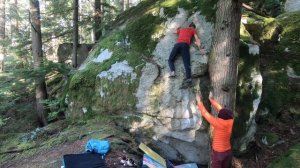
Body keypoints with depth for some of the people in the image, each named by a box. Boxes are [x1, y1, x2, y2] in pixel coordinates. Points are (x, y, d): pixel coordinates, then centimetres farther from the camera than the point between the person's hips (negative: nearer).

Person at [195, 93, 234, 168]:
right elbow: (220, 109, 3)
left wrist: (199, 101, -4)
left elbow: (204, 113, -17)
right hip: (228, 152, 6)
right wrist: (211, 99, 12)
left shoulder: (218, 123, -24)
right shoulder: (230, 121, -9)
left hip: (218, 153, -6)